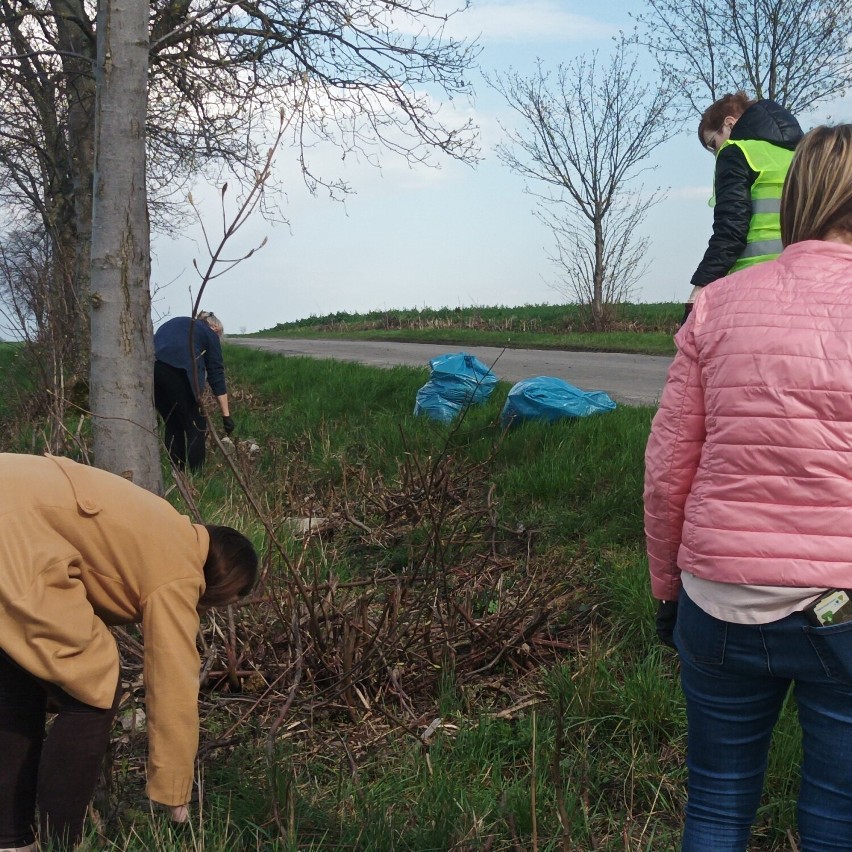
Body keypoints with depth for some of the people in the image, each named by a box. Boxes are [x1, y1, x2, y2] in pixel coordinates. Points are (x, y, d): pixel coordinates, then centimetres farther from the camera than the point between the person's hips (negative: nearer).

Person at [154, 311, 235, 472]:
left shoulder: (174, 323, 35)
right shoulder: (210, 334, 19)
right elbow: (216, 376, 13)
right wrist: (226, 415, 11)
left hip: (149, 366, 6)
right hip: (177, 371, -6)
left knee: (173, 425, 20)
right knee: (196, 426, 7)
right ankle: (194, 475, 5)